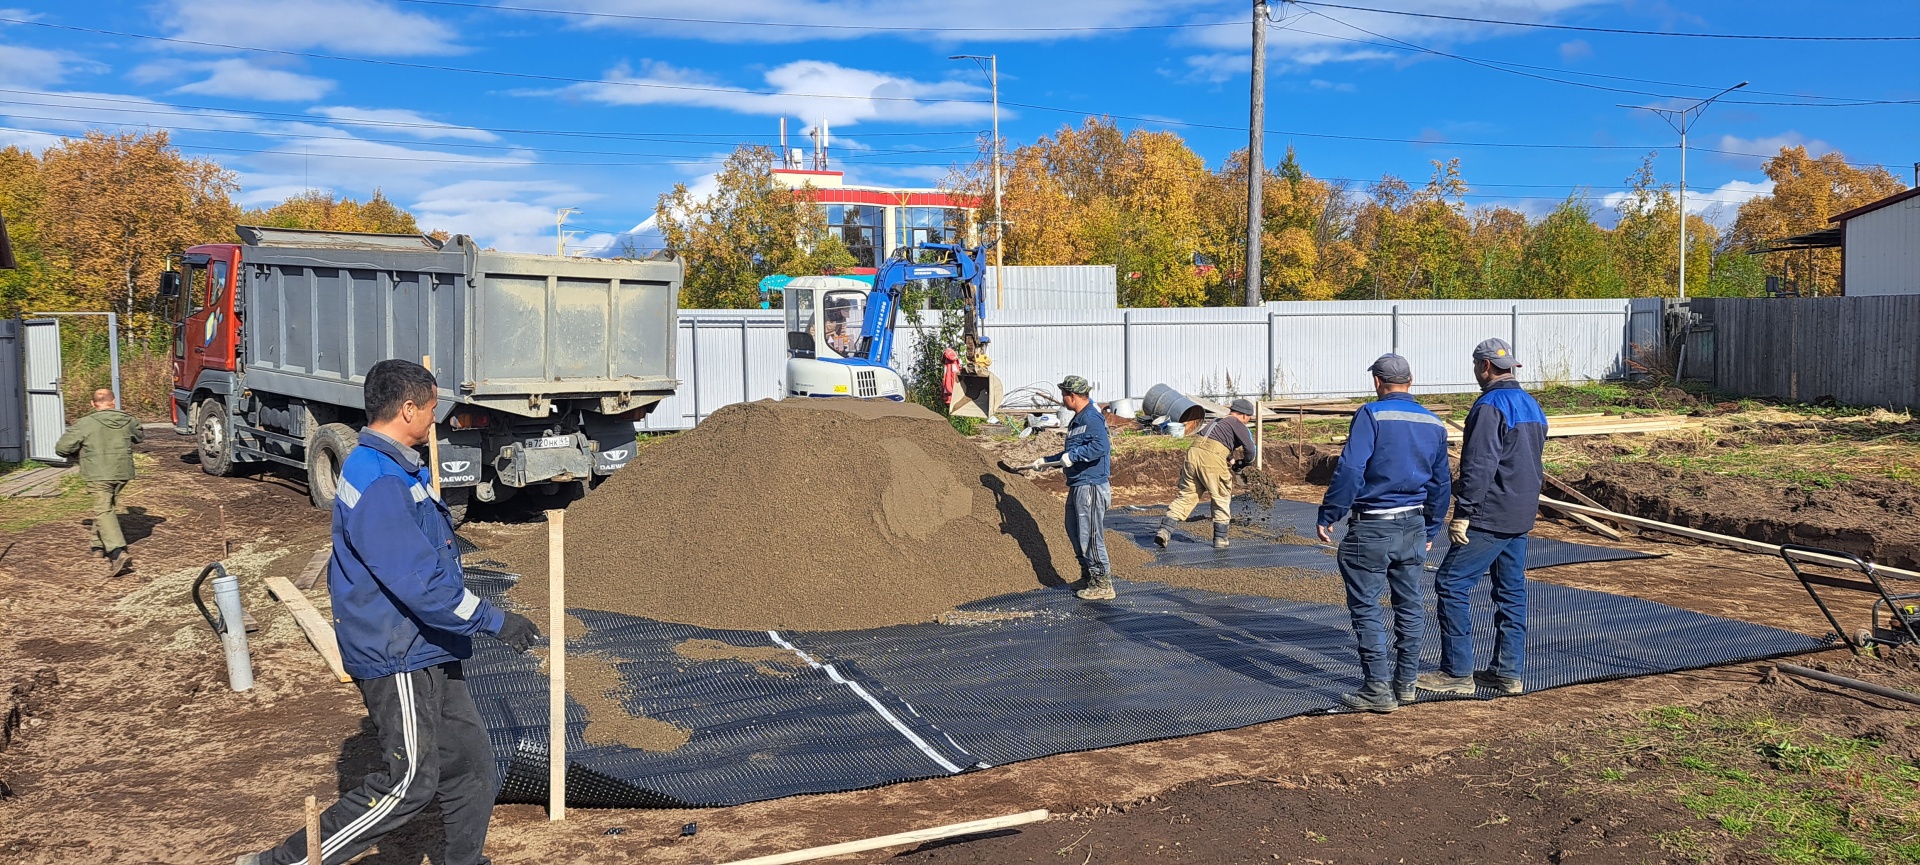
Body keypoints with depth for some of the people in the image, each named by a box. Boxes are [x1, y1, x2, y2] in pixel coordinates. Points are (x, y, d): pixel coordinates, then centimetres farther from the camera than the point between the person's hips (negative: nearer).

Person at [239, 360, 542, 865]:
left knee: (471, 765, 13)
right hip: (398, 658, -10)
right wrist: (494, 621, -21)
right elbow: (418, 582, -26)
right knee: (409, 784, -3)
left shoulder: (402, 470, 11)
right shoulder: (377, 483, -22)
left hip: (428, 654, 10)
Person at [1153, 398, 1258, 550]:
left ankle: (1165, 529, -1)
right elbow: (1250, 450, 1)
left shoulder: (1216, 421, 29)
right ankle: (1220, 539, 13)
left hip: (1193, 452, 6)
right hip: (1212, 459, -6)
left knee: (1186, 495, 11)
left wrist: (1229, 460, 39)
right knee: (1222, 499, 11)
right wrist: (1241, 463, 20)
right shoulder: (1237, 424, 8)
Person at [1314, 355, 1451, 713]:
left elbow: (1349, 469, -20)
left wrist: (1328, 515, -13)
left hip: (1372, 529, -6)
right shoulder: (1434, 424, 9)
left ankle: (1378, 689, -1)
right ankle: (1405, 683, 24)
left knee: (1365, 607, 0)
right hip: (1414, 526, 7)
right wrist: (1430, 530, 25)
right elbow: (1441, 483, 15)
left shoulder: (1372, 415, -11)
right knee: (1410, 605, 15)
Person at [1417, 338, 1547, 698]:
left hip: (1489, 519, -10)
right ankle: (1508, 672, 17)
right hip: (1521, 519, 10)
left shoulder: (1490, 406, -15)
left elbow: (1478, 466, -21)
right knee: (1511, 592, 12)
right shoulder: (1532, 406, 14)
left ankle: (1457, 673, -4)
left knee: (1451, 584, -5)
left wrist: (1462, 515, -19)